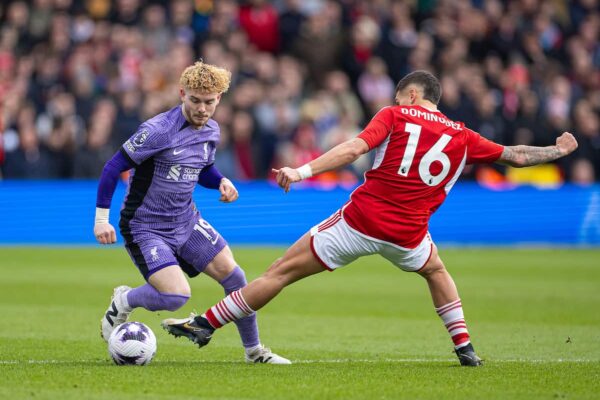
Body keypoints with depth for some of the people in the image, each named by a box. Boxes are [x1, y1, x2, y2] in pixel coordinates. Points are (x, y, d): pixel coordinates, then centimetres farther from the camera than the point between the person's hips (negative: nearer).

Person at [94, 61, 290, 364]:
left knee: (234, 277, 1)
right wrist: (101, 218, -20)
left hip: (187, 222, 7)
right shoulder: (158, 131, -23)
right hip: (145, 228, -7)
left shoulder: (211, 131, 2)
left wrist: (221, 182, -2)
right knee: (177, 295, -24)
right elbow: (113, 167, -18)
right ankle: (123, 302, 8)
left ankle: (254, 351, 20)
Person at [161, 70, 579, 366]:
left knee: (282, 271, 3)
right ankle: (465, 347, 26)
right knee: (436, 271, 36)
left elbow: (355, 148, -11)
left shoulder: (395, 115, 4)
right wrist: (558, 150, 38)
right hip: (408, 233, 3)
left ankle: (206, 323, 4)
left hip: (361, 219, -3)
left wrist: (303, 171, -18)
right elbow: (515, 156, 21)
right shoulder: (463, 137, 12)